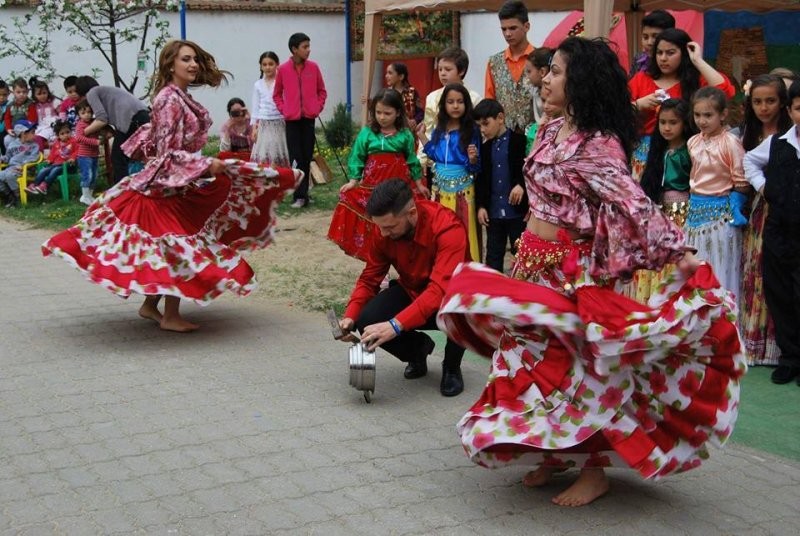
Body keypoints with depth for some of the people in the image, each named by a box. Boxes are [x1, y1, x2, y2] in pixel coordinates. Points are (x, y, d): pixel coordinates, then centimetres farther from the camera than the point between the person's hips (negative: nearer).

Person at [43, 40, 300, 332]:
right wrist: (206, 165, -26)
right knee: (179, 245, -3)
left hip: (183, 181, 9)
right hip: (170, 183, -9)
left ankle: (151, 305, 24)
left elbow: (151, 134, 19)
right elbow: (168, 152, -22)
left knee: (173, 247, 14)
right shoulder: (170, 100, -19)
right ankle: (171, 315, 7)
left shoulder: (180, 97, 9)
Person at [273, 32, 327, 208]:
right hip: (292, 120, -2)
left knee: (307, 157, 5)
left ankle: (302, 193, 14)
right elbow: (277, 94, 9)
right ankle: (300, 195, 0)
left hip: (309, 118, 2)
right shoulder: (283, 69, -3)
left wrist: (318, 108, 0)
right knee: (296, 158, -3)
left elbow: (322, 91, 12)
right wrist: (283, 110, -2)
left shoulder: (313, 67, 1)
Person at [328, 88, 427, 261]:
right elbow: (357, 158, 4)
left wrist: (419, 184, 13)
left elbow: (412, 161, 10)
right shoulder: (367, 133, 0)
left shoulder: (405, 135, 2)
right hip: (373, 186, 0)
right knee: (373, 224, 3)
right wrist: (353, 181, -3)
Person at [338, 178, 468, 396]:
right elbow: (369, 279, -6)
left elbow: (441, 289, -42)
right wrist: (350, 316, -24)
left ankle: (452, 367, -5)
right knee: (367, 322, -23)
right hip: (411, 292, 5)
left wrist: (396, 325, -52)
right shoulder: (384, 231, -16)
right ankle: (418, 347, 10)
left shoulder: (448, 229, -33)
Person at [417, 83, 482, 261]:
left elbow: (475, 168, -9)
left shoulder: (471, 131, -10)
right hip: (440, 188, 5)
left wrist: (472, 159, -29)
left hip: (462, 190, -5)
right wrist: (422, 136, 11)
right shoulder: (439, 129, 4)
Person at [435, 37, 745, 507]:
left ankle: (594, 470, 17)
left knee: (579, 366, 2)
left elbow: (634, 203, -28)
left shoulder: (598, 145, -19)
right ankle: (555, 454, 30)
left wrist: (679, 252, -35)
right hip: (535, 263, 9)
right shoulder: (552, 131, 7)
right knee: (537, 360, 14)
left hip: (572, 270, -8)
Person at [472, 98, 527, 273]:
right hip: (493, 211, 5)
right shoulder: (485, 147, 11)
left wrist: (521, 185, -23)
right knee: (493, 254, 10)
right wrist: (481, 205, 4)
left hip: (517, 210, -5)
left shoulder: (520, 141, -6)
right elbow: (481, 178, 11)